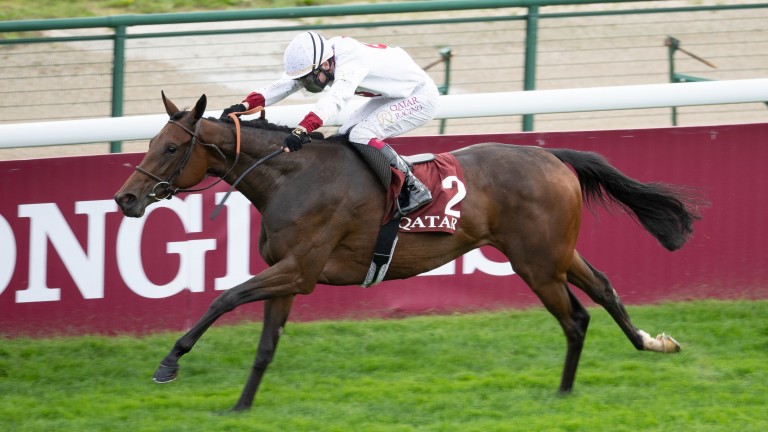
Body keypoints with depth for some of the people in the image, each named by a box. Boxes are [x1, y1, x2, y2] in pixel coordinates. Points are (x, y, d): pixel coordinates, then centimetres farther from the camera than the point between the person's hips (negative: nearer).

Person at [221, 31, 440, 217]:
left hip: (421, 96, -10)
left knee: (362, 135, -23)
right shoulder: (314, 61, -8)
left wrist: (303, 130, -62)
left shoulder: (351, 63, -33)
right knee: (345, 136, 4)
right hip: (393, 96, 10)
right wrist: (244, 106, -24)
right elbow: (284, 85, -11)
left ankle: (413, 189, -16)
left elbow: (335, 99, -49)